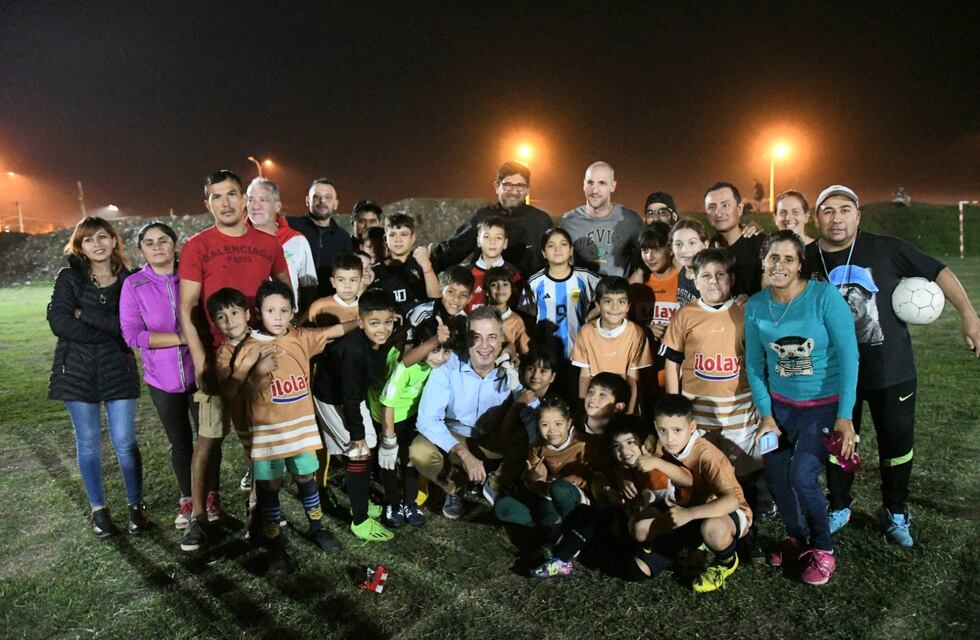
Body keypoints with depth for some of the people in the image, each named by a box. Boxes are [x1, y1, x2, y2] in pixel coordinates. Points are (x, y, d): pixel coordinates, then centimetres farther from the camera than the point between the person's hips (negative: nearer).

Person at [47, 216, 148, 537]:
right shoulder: (69, 277, 1)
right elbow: (58, 321, -11)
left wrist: (87, 314, -15)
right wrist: (110, 333, -14)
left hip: (118, 370, 0)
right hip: (77, 370, 0)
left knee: (125, 442, 0)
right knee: (88, 442, 8)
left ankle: (136, 506, 17)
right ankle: (98, 509, 22)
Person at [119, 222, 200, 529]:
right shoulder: (133, 285, -5)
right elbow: (132, 333, -12)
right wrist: (182, 337, -18)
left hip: (199, 373, 0)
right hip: (163, 378, 0)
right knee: (180, 442, 14)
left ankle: (211, 497, 28)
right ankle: (187, 499, 33)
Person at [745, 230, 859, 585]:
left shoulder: (824, 296, -16)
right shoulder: (755, 305, -5)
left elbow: (849, 356, -15)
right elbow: (754, 364, 1)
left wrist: (845, 417, -16)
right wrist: (766, 416, -2)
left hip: (826, 403, -4)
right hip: (780, 403, 4)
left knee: (801, 475, -15)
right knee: (774, 473, 0)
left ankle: (823, 550, 13)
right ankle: (797, 537, 29)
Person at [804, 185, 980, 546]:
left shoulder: (885, 249, -9)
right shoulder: (806, 259, -5)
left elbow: (938, 272, -3)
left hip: (891, 370, -1)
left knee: (897, 442, 13)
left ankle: (895, 513, 34)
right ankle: (839, 507, 35)